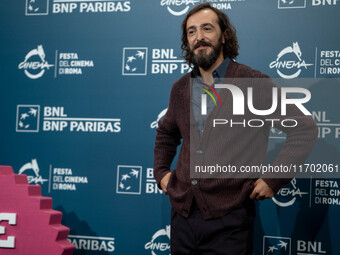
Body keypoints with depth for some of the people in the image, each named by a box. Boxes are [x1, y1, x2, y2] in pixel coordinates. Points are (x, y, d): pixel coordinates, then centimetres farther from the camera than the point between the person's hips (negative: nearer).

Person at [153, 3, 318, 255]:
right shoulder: (180, 89, 11)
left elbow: (304, 128, -6)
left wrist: (273, 179, -12)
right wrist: (161, 171, 13)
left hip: (228, 220, -5)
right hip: (182, 213, 5)